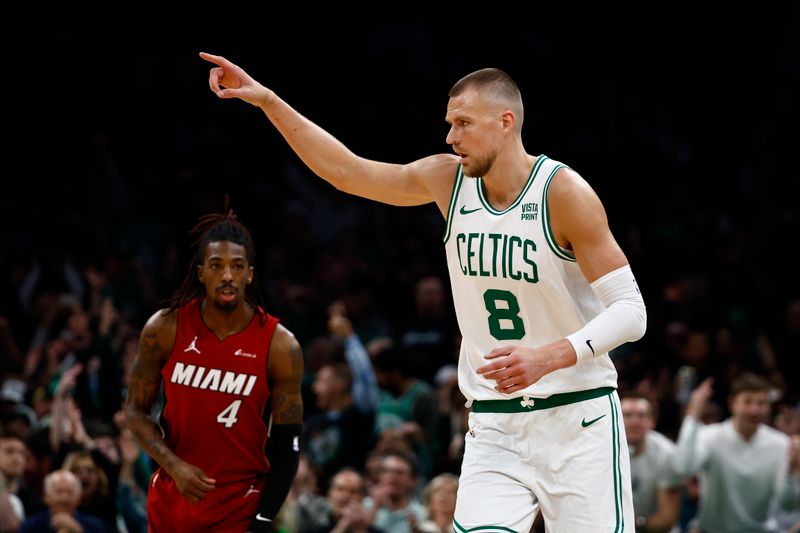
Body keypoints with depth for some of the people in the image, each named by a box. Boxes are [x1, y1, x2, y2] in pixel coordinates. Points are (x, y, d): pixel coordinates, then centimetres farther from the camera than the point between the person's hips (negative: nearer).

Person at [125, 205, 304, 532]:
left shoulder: (279, 345, -12)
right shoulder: (164, 329, -7)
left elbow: (286, 447, -8)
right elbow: (136, 412, 1)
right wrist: (174, 466, -16)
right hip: (171, 501, 3)